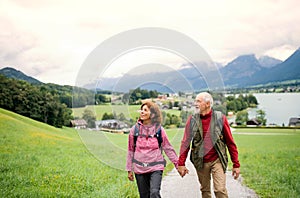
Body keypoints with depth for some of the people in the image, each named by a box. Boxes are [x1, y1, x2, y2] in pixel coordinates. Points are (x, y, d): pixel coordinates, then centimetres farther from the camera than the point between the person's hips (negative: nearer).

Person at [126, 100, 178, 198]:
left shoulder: (159, 130, -3)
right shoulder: (135, 129, 0)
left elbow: (168, 149, 4)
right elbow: (130, 150, 6)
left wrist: (178, 164, 2)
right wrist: (129, 169, 8)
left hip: (155, 168, -2)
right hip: (139, 168, 2)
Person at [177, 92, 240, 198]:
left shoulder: (220, 118, -5)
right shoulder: (192, 120, 0)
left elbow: (230, 143, -1)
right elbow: (185, 143, 2)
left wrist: (236, 164, -2)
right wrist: (181, 163, -3)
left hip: (217, 160, -2)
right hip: (200, 162, 2)